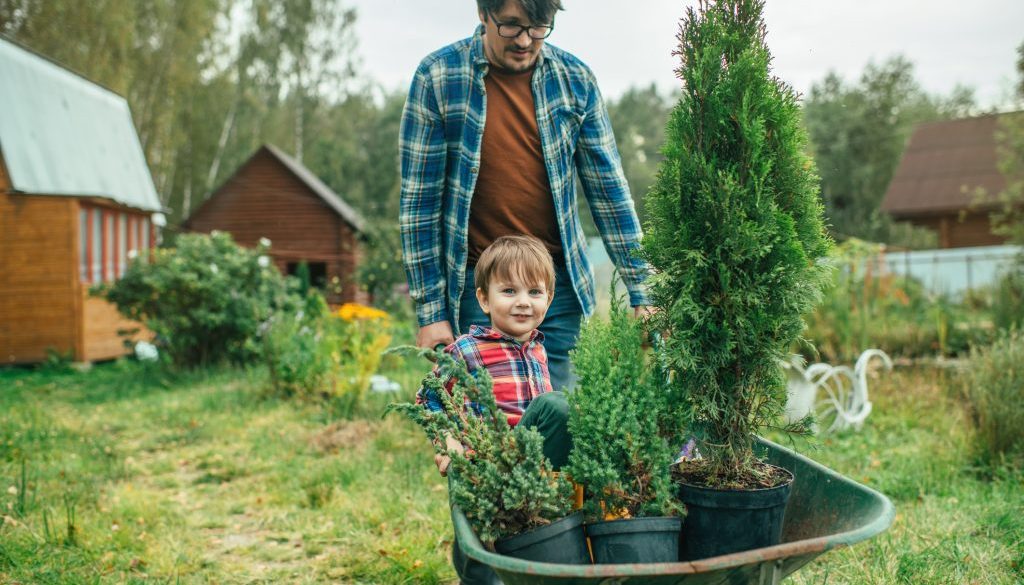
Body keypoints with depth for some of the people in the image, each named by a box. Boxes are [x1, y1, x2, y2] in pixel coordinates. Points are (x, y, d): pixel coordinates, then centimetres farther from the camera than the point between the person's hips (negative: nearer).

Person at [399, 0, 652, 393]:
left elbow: (609, 188, 5)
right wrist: (431, 311, -6)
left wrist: (642, 294, 4)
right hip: (475, 285, -2)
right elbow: (420, 200, -5)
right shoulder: (438, 76, -7)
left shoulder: (575, 79, 0)